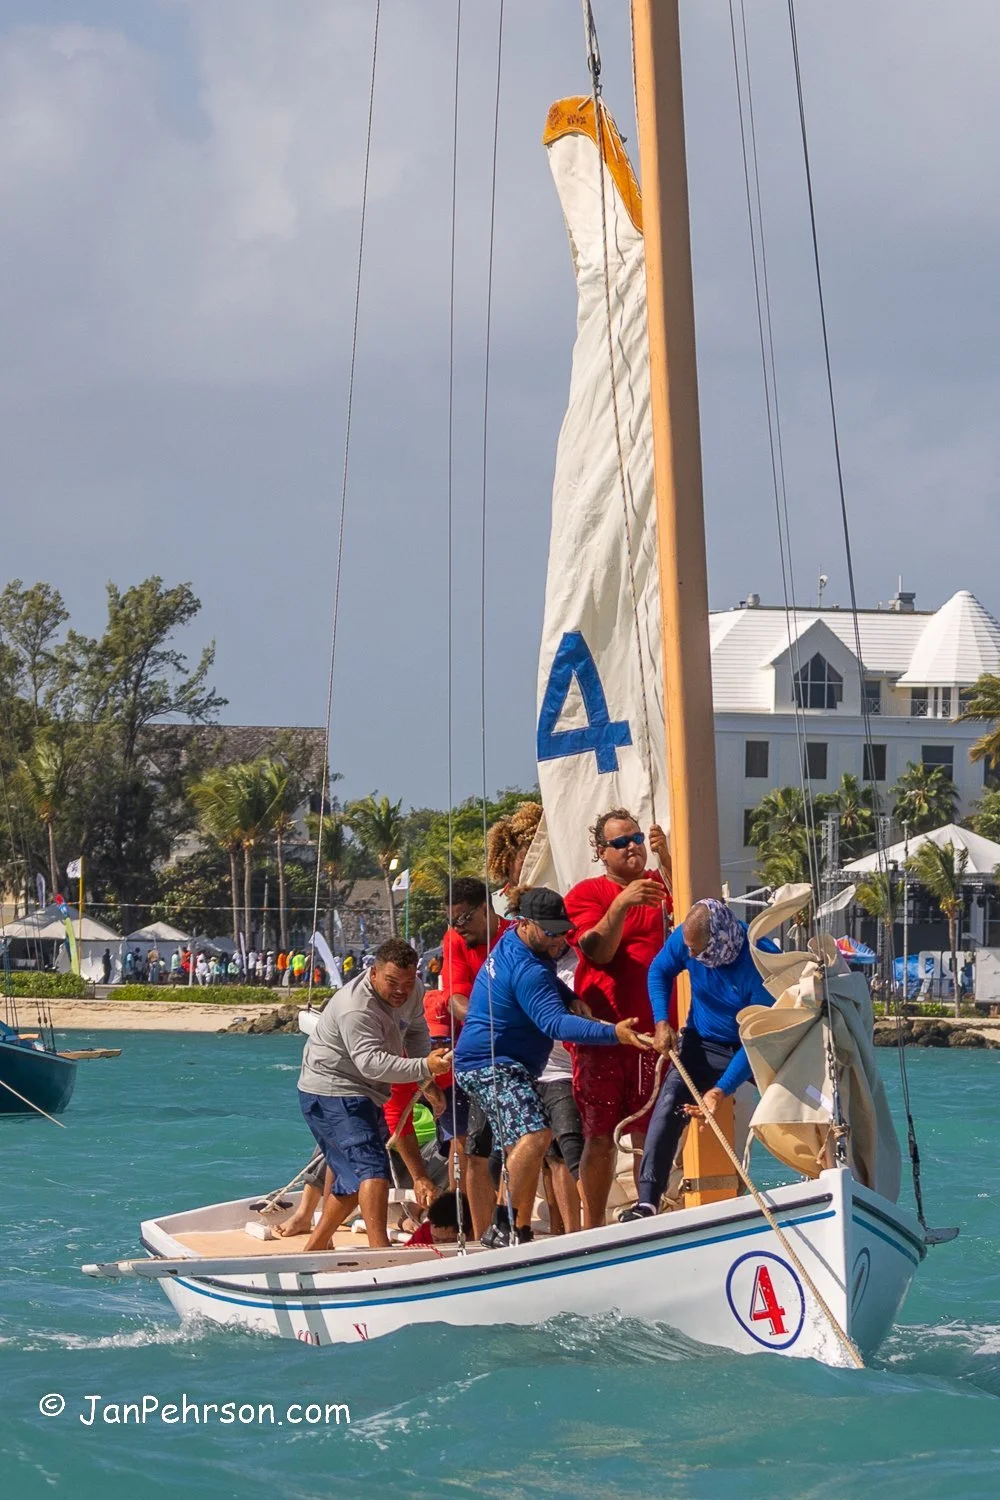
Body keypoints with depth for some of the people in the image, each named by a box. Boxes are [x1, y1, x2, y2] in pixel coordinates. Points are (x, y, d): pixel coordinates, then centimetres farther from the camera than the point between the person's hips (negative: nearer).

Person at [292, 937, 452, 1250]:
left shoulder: (412, 991, -1)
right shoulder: (356, 1008, -30)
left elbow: (416, 1031, 17)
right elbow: (372, 1062, -40)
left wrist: (427, 1082, 5)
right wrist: (424, 1067, -50)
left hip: (363, 1095, 10)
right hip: (331, 1093, -10)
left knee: (354, 1177, 15)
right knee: (371, 1166, -22)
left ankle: (314, 1248, 26)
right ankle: (379, 1250, -32)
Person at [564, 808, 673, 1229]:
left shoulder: (659, 886, 10)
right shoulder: (587, 894, 4)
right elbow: (597, 951, -10)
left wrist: (667, 860, -20)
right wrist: (622, 903, -22)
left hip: (652, 1030, 2)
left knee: (649, 1135, 2)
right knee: (599, 1136, -2)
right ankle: (593, 1228, 3)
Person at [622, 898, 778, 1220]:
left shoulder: (761, 961, -31)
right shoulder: (686, 939, -19)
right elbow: (660, 971, 5)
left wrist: (722, 1089, -35)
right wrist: (662, 1022, -11)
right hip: (704, 1045, 2)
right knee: (666, 1113, -17)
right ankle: (647, 1203, -19)